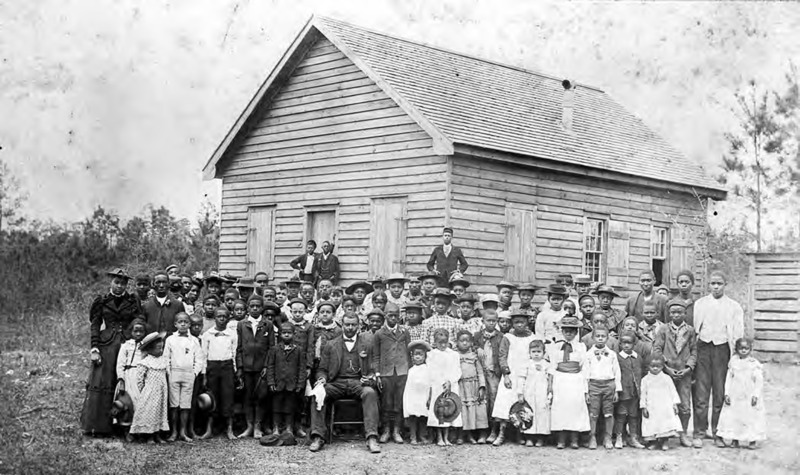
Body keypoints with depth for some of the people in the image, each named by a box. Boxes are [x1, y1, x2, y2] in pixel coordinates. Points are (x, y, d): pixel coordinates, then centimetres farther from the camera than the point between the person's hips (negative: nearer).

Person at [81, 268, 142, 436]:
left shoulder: (133, 301, 8)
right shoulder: (102, 301, 8)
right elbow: (94, 325, 4)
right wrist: (94, 348, -6)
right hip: (106, 345, 0)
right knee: (101, 383, -4)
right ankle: (96, 425, 2)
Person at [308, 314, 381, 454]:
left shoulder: (367, 346, 14)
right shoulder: (331, 346, 15)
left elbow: (372, 370, 14)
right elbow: (322, 369, 16)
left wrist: (370, 379, -9)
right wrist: (322, 379, -7)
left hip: (358, 383, -1)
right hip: (336, 383, 1)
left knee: (370, 393, -34)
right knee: (317, 393, -29)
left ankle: (372, 438, -38)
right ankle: (317, 437, -27)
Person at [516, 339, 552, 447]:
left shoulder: (546, 365, 6)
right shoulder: (527, 365, 7)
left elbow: (550, 381, 7)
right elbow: (521, 379, 5)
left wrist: (550, 395, 2)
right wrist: (520, 393, 0)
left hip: (542, 395, 0)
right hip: (529, 395, 0)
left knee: (542, 414, -2)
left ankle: (540, 438, 5)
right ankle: (528, 438, 4)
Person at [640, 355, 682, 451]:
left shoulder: (666, 378, 6)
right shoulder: (645, 379, 5)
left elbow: (672, 391, 7)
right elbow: (643, 394, 5)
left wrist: (675, 404, 0)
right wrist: (643, 407, 0)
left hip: (665, 408, 0)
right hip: (651, 408, 0)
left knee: (666, 424, -6)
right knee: (652, 425, -2)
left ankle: (665, 441, 4)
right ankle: (653, 441, 10)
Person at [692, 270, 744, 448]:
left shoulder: (734, 307, 9)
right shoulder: (699, 304, 12)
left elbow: (738, 335, 6)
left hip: (722, 348, 0)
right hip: (703, 347, 0)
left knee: (720, 393, 2)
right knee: (701, 393, -3)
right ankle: (699, 433, 1)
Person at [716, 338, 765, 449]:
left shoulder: (754, 364, -2)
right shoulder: (733, 362, 5)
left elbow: (759, 381, -3)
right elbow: (728, 379, 6)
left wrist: (756, 395, -11)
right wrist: (727, 393, -1)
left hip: (749, 397, -2)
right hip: (735, 397, 2)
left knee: (751, 418, -2)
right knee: (732, 417, 2)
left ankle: (752, 441, 8)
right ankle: (734, 439, 13)